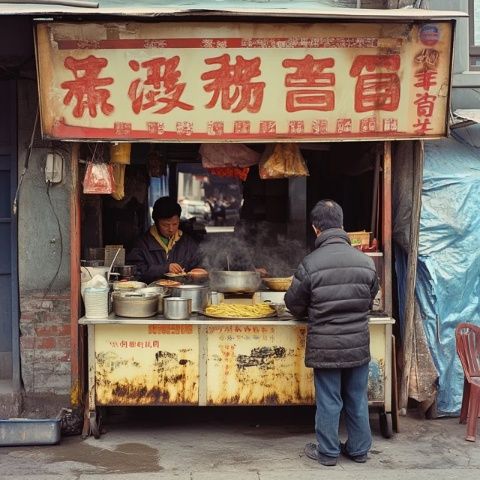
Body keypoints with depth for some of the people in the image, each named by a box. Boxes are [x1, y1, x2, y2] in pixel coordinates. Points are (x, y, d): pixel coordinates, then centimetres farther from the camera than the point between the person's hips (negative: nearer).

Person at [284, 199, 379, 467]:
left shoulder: (311, 264, -16)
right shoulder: (366, 262, -5)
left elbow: (294, 304, -3)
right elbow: (370, 300, 8)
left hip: (325, 346, -3)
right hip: (358, 344, 3)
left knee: (328, 401, 9)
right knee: (357, 399, 16)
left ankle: (328, 452, 22)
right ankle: (359, 449, 29)